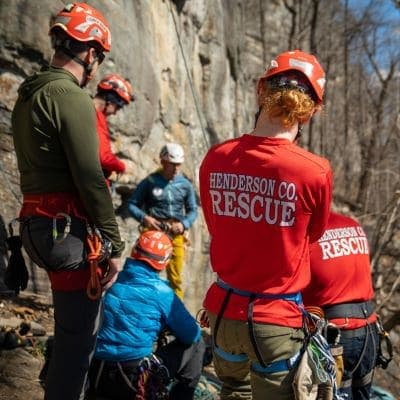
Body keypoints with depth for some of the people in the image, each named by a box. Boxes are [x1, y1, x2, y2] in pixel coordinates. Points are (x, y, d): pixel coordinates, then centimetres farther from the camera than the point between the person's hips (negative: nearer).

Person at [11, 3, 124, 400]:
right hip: (70, 230, -10)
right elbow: (89, 179, -18)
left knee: (70, 327, 22)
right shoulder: (71, 96, -14)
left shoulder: (27, 97, 15)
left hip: (38, 224, 10)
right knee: (77, 333, -1)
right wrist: (114, 244, -12)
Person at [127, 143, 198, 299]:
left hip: (176, 234, 2)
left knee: (175, 277, 7)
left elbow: (193, 210, 11)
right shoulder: (150, 182, -2)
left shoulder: (185, 184, 4)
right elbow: (132, 204, 4)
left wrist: (184, 224, -8)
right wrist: (144, 217, -13)